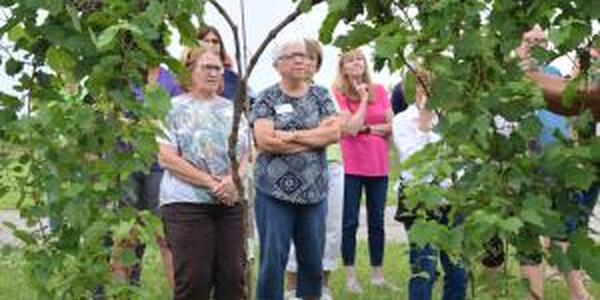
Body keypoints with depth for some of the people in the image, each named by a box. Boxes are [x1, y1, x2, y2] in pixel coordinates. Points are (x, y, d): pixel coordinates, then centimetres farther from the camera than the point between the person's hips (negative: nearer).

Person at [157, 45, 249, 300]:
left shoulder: (231, 109, 14)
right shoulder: (174, 109, -1)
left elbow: (245, 153, 11)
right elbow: (166, 158, -9)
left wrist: (233, 180, -12)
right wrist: (212, 183, -15)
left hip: (230, 203, 5)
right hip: (186, 203, -5)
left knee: (232, 276, 5)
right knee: (193, 279, -4)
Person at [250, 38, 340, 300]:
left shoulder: (320, 95, 9)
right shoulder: (267, 98, -1)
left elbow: (334, 132, -4)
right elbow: (264, 140, -14)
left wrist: (291, 136, -13)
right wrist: (315, 139, -9)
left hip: (314, 191, 3)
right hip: (274, 192, -3)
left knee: (313, 260, 11)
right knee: (273, 260, -1)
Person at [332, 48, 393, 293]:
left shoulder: (379, 91, 5)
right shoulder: (339, 94, -6)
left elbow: (392, 126, 4)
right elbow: (351, 128, -15)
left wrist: (365, 128, -8)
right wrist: (363, 98, -12)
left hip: (378, 164, 4)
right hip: (351, 166, -4)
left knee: (377, 220, 11)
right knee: (350, 222, 3)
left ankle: (377, 273, 21)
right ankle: (350, 276, 11)